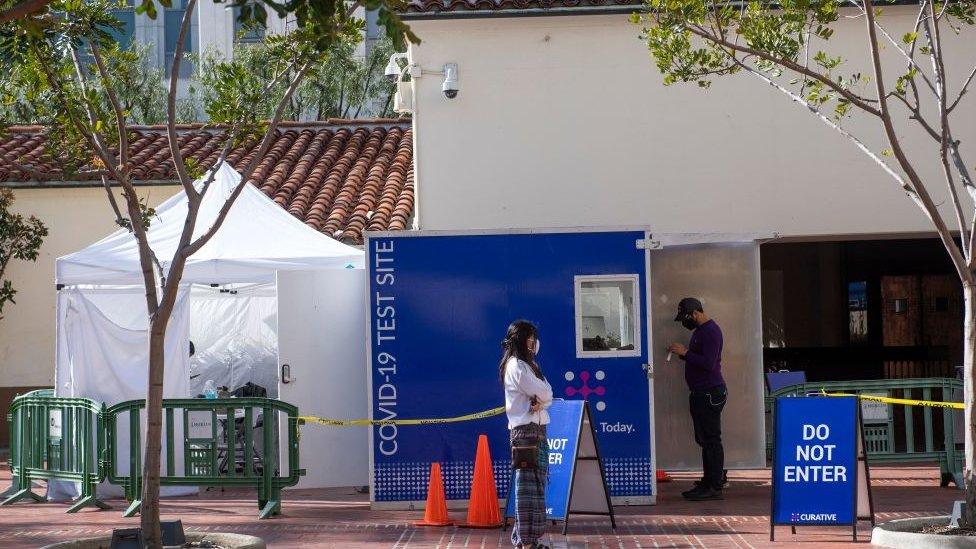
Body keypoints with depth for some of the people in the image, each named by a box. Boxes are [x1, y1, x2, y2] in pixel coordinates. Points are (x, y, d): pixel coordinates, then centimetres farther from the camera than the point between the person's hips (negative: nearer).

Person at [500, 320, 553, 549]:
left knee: (531, 485, 11)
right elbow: (544, 392, -15)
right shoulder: (518, 366, -11)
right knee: (530, 485, -10)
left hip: (535, 429, 10)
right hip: (526, 431, -10)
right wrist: (543, 398, 6)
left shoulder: (525, 365, 20)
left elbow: (547, 397, 13)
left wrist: (540, 403, -8)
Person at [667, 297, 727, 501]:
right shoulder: (699, 331, 18)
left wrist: (685, 352, -18)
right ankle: (707, 482, 19)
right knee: (704, 440, 13)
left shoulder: (711, 331, -14)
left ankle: (715, 487, -7)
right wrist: (682, 353, 9)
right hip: (700, 393, 11)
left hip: (710, 393, -11)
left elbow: (708, 363, -24)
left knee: (711, 440, -8)